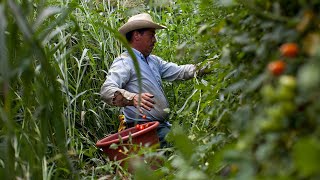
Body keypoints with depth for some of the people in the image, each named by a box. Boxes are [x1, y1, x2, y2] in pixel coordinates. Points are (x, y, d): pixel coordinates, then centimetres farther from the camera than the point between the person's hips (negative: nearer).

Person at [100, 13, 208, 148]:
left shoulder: (154, 61, 18)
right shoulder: (124, 62, -11)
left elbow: (179, 71, 16)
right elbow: (107, 91, -24)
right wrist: (132, 98, -41)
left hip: (163, 126, 9)